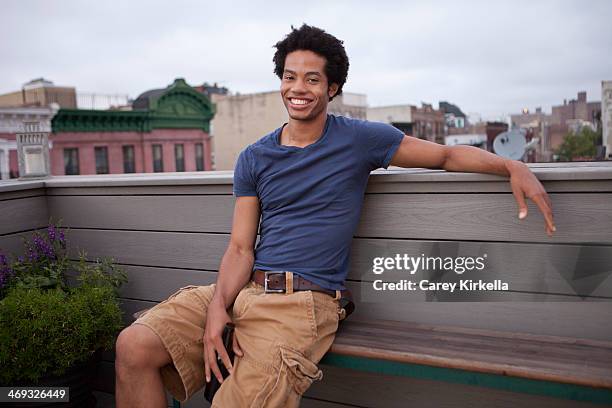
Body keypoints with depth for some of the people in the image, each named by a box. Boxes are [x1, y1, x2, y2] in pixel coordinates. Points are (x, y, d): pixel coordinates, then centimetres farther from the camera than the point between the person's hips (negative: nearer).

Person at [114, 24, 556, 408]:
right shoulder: (253, 159, 11)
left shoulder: (360, 139, 3)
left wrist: (513, 166, -11)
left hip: (304, 301, -4)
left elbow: (448, 154, 7)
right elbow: (241, 249, 5)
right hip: (245, 289, 4)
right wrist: (218, 305, -13)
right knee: (134, 347, -13)